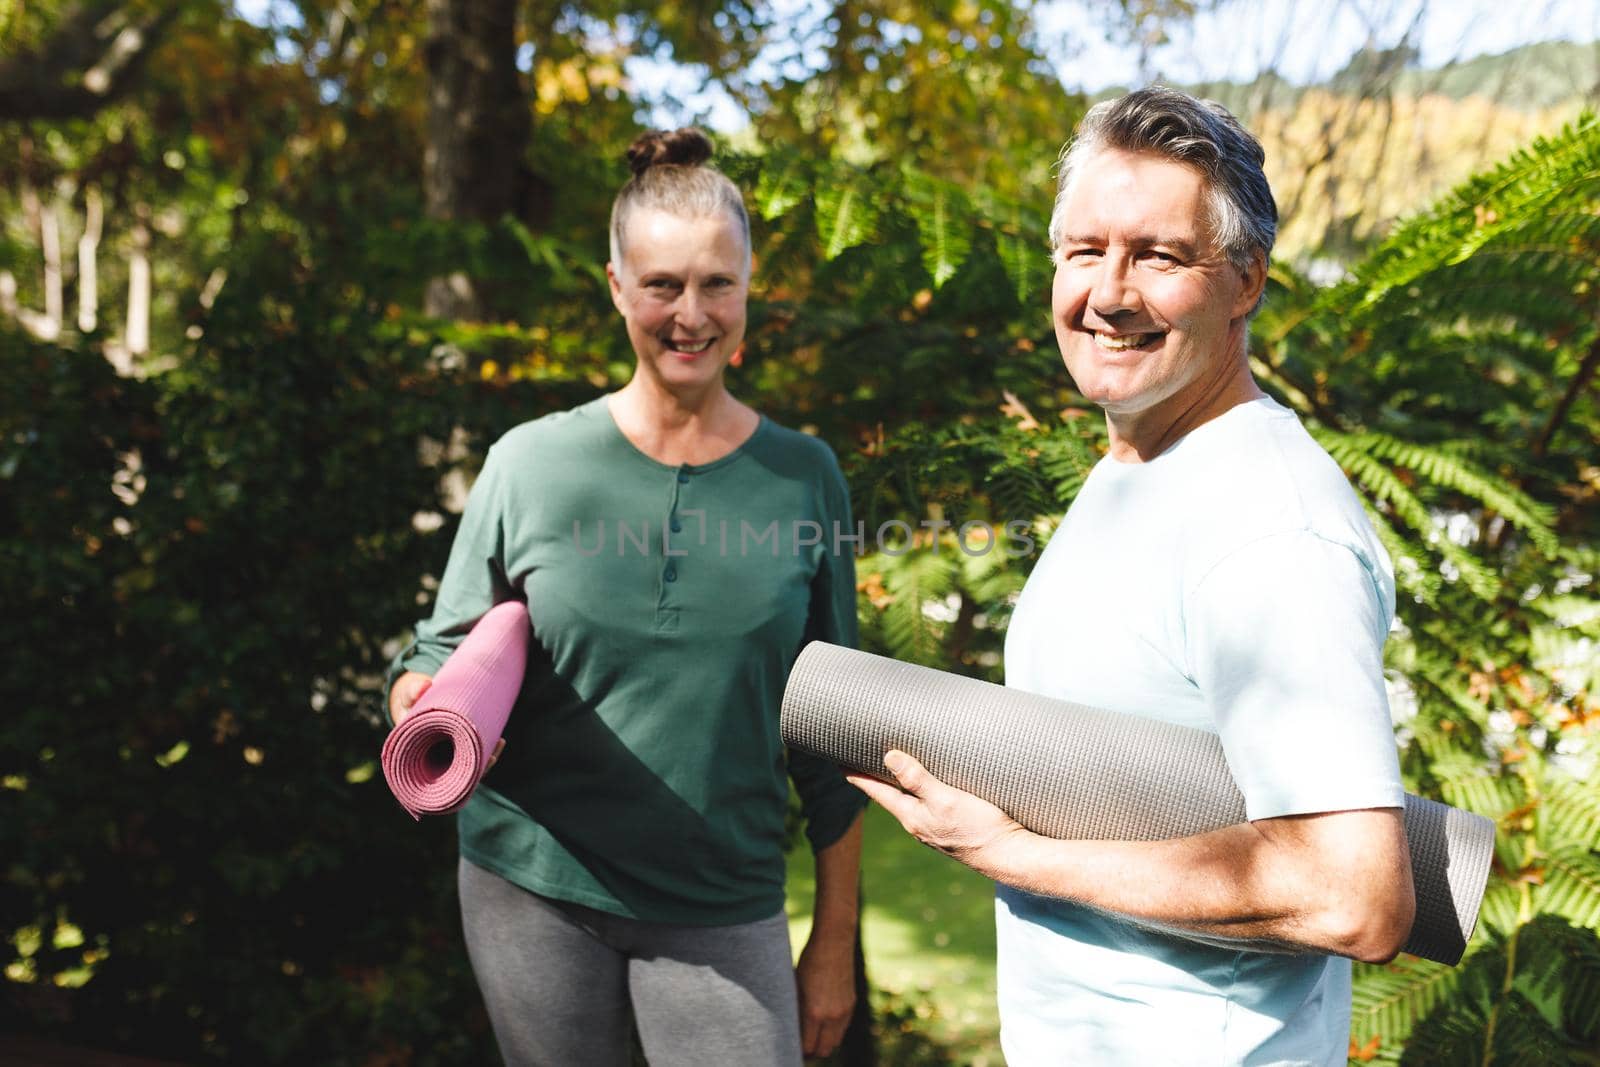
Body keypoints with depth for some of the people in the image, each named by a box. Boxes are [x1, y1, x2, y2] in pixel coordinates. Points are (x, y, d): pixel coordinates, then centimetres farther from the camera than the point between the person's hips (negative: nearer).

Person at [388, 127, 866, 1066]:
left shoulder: (803, 479, -2)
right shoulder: (532, 462, -4)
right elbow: (442, 659, 2)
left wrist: (837, 939, 5)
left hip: (722, 911, 0)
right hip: (533, 890, 1)